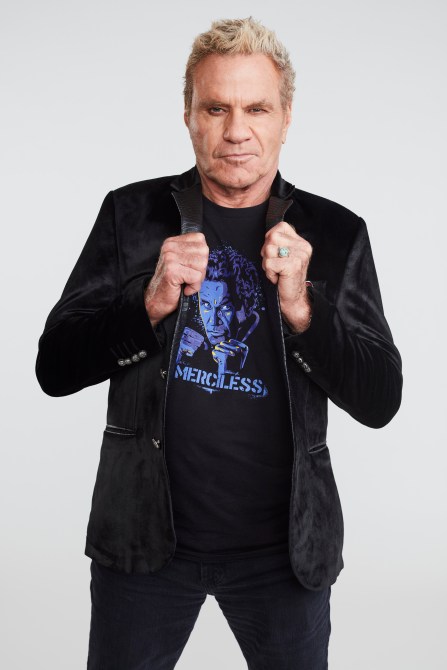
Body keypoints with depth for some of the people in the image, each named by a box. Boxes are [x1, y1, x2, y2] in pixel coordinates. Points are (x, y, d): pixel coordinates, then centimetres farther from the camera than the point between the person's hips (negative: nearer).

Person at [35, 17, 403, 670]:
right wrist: (150, 303, -19)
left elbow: (380, 401, -4)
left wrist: (303, 310, -19)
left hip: (283, 544, 1)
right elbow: (56, 368, -3)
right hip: (146, 538, 0)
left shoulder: (334, 233, -1)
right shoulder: (131, 214, -1)